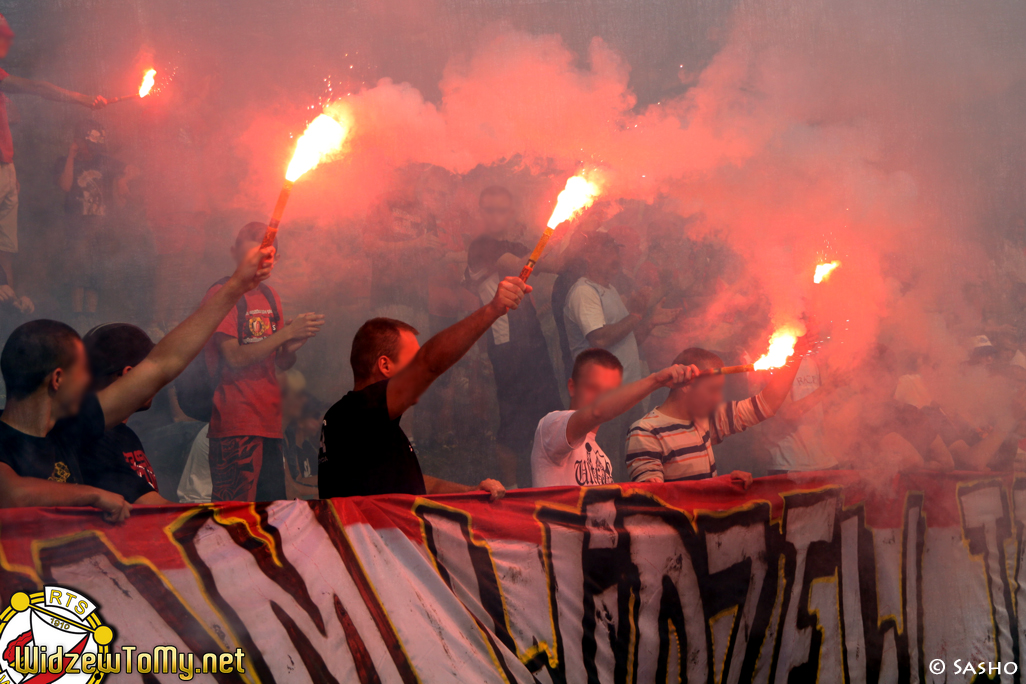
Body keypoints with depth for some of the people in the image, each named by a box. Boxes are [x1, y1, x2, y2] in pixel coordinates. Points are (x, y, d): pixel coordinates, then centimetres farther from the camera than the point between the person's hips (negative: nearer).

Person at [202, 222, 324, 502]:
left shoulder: (270, 297, 16)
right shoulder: (222, 294, -6)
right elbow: (235, 358, -14)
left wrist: (294, 345, -6)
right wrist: (287, 332, -16)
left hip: (268, 423, 7)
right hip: (235, 425, -7)